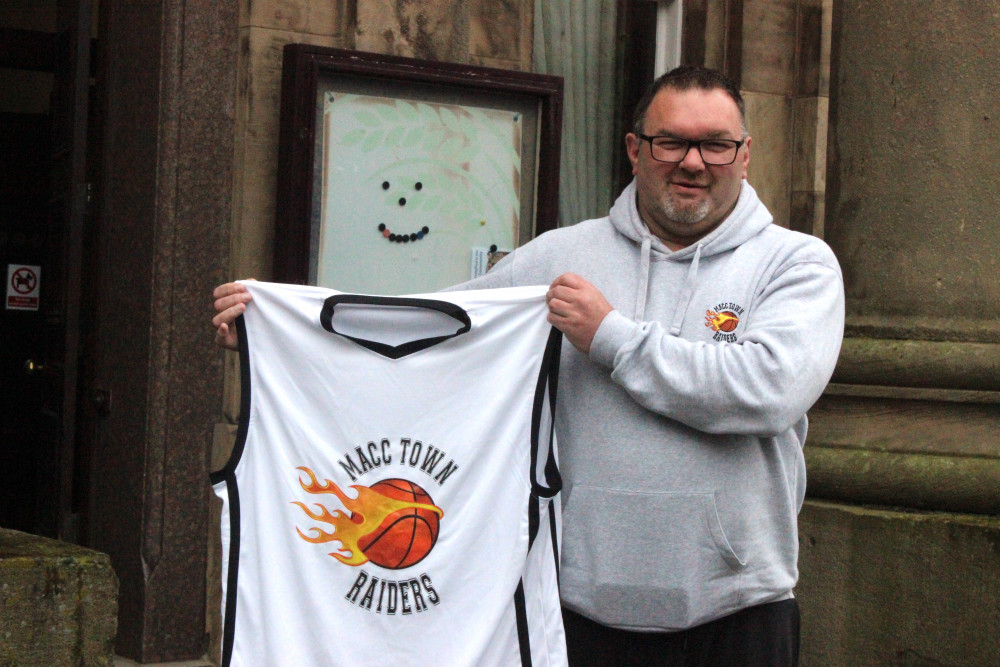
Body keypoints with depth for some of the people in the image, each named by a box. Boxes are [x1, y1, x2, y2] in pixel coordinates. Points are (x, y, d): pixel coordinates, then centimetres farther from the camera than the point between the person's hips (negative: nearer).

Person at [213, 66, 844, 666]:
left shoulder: (797, 262, 1)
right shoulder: (559, 257, 9)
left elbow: (768, 389, -16)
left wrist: (614, 338, -10)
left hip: (737, 611, -2)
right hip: (580, 603, 2)